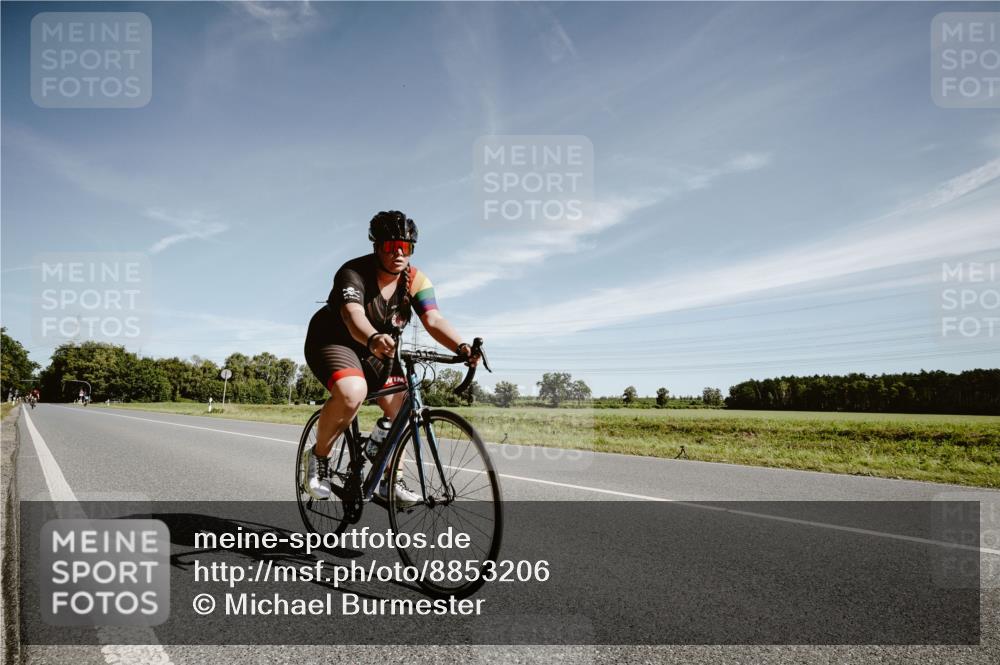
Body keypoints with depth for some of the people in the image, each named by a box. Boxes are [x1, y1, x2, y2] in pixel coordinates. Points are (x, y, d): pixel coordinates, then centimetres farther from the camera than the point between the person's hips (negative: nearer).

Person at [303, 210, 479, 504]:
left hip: (376, 352, 5)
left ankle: (391, 480, 10)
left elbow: (434, 319, -25)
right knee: (352, 392, -34)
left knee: (401, 407, -9)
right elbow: (353, 315, -44)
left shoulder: (415, 280, -12)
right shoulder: (354, 273, -26)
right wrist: (373, 339, -66)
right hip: (332, 341, -5)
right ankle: (318, 457, -10)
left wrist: (461, 346, -44)